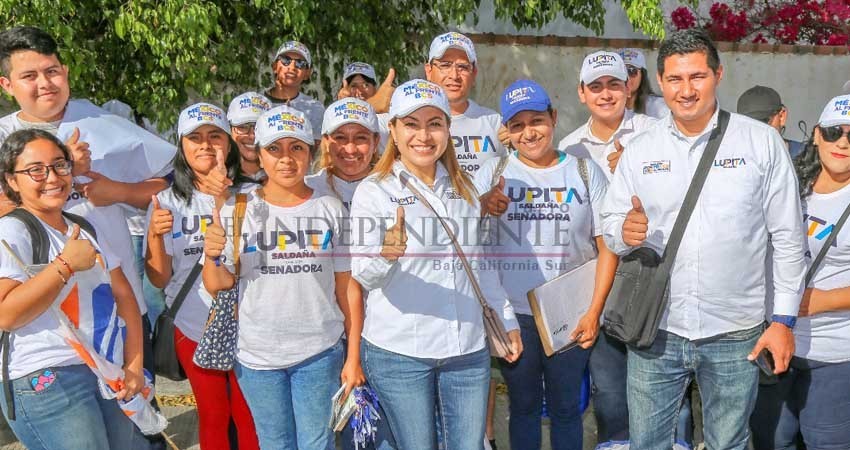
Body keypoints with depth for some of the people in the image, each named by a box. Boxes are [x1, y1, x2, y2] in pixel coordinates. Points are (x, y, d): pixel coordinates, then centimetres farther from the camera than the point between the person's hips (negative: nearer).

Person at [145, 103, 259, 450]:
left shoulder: (249, 195, -7)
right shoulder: (168, 201, -3)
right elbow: (159, 280, -3)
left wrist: (222, 197, -28)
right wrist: (154, 235, -20)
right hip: (193, 329, 1)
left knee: (249, 416, 11)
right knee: (212, 415, 17)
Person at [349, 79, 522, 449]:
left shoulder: (463, 188, 8)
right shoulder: (373, 191, -7)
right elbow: (364, 276, -17)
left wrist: (506, 320, 15)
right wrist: (386, 254, -38)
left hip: (468, 349, 4)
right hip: (398, 354, -4)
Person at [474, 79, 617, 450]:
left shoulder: (585, 172, 2)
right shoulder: (492, 173, 2)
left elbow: (607, 245, 0)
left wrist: (595, 311, -6)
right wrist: (481, 207, -24)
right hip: (512, 314, 1)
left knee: (565, 407, 13)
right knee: (523, 406, 15)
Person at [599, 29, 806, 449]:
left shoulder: (762, 142, -3)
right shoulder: (639, 150, 2)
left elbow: (787, 237, 0)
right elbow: (610, 225, 4)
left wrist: (784, 319, -3)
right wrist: (624, 231, -19)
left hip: (735, 335, -1)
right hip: (654, 331, 1)